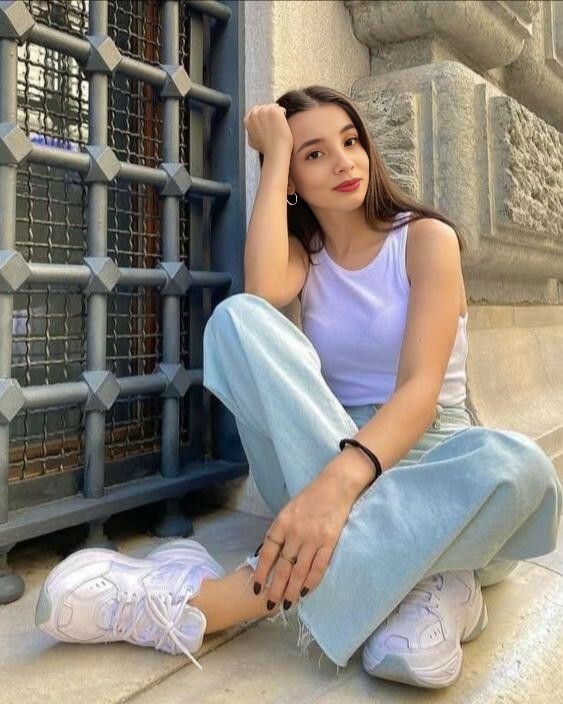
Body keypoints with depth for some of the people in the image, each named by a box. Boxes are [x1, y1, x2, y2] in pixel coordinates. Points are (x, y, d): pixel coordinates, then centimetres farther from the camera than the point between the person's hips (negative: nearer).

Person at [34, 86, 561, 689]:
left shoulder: (426, 237, -1)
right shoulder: (302, 251, 11)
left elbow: (421, 386, -17)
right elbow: (264, 293, -17)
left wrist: (340, 481, -36)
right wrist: (275, 155, -7)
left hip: (426, 455, -1)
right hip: (316, 457, 2)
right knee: (238, 316, -23)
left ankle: (209, 601, -41)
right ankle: (418, 576, -30)